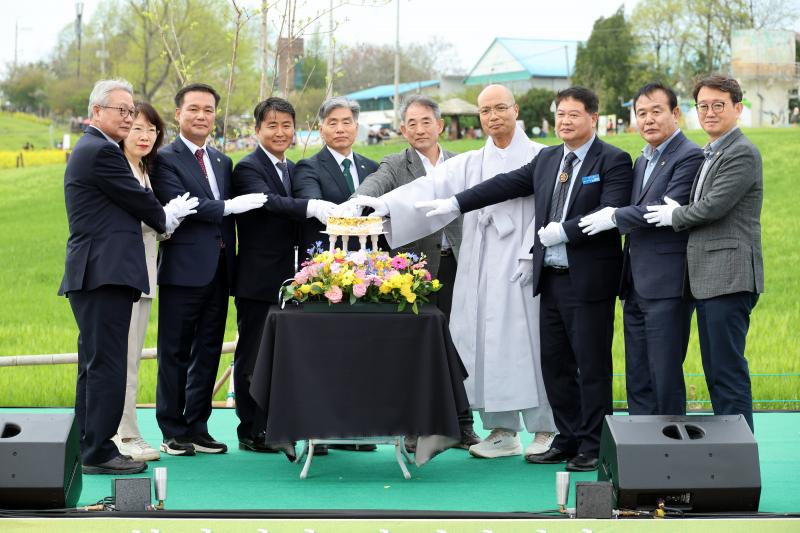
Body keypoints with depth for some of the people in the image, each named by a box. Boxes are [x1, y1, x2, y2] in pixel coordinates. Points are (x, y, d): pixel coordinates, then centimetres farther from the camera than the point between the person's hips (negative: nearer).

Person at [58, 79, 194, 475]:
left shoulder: (88, 149, 22)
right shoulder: (102, 152, -11)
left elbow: (132, 205, 23)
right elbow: (140, 202, -7)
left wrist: (164, 215, 12)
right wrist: (165, 219, 12)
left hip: (92, 274, 11)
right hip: (105, 273, -11)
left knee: (95, 364, 13)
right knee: (107, 364, -8)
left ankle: (87, 448, 19)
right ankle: (98, 453, -6)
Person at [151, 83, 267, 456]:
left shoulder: (222, 162, 18)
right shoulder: (166, 159, -4)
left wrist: (231, 259, 9)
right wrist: (229, 206, -20)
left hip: (218, 270, 7)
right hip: (184, 268, -7)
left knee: (208, 352, 10)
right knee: (175, 352, 1)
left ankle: (197, 427, 18)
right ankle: (173, 432, 8)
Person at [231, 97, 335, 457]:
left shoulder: (293, 169, 15)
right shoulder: (248, 168, -8)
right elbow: (268, 201, -29)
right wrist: (311, 207, -44)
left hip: (287, 276, 7)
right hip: (257, 278, -7)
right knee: (251, 356, 2)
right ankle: (250, 432, 9)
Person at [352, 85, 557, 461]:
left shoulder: (541, 158, 3)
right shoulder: (469, 164, 12)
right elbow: (430, 189, -1)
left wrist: (531, 257, -15)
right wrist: (383, 204, -16)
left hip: (524, 268, -4)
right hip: (483, 271, 4)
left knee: (531, 344, -2)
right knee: (489, 347, 4)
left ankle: (546, 431, 9)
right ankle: (503, 433, 14)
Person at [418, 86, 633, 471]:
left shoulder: (613, 161, -7)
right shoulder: (546, 159, 14)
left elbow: (611, 213, -18)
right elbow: (506, 184, 12)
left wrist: (564, 230, -21)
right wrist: (454, 204, 7)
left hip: (589, 280, -7)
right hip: (551, 277, 7)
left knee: (592, 365, -1)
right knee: (554, 363, 11)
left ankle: (593, 447, 7)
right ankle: (568, 440, 22)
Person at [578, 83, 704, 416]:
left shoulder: (689, 157, -9)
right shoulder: (642, 162, 19)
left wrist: (615, 217, -12)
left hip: (666, 286, -9)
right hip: (635, 287, 9)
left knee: (665, 378, -3)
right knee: (638, 381, 12)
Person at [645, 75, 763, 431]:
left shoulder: (742, 153, -11)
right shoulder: (707, 154, 20)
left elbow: (714, 205, -18)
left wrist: (675, 217, -4)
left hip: (729, 278, -10)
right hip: (707, 279, 10)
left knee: (728, 369, -8)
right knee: (715, 371, 13)